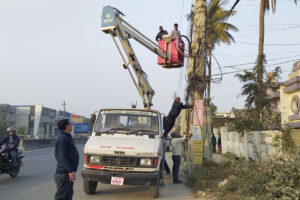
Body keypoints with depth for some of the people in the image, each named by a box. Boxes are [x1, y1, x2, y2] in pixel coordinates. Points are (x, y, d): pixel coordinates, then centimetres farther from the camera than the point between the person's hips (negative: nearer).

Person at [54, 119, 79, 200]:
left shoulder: (67, 137, 15)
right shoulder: (62, 138, -18)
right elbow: (62, 157, -23)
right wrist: (70, 171, -25)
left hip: (68, 172, 10)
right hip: (64, 173, -10)